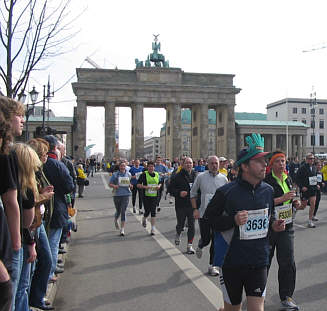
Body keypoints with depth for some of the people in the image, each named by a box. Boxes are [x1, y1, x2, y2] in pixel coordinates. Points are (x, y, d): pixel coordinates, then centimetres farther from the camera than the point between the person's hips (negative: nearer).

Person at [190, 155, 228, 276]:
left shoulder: (223, 178, 3)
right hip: (204, 214, -2)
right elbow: (193, 193, 5)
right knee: (205, 239, 2)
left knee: (216, 241, 4)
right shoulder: (201, 177, -3)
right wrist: (195, 209, -2)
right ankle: (199, 246, 38)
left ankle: (212, 265, 19)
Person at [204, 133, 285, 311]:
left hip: (259, 261, 3)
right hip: (232, 261, -3)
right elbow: (209, 218, -8)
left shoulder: (268, 191, 3)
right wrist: (233, 220, -22)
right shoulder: (226, 192, -13)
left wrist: (273, 225, -1)